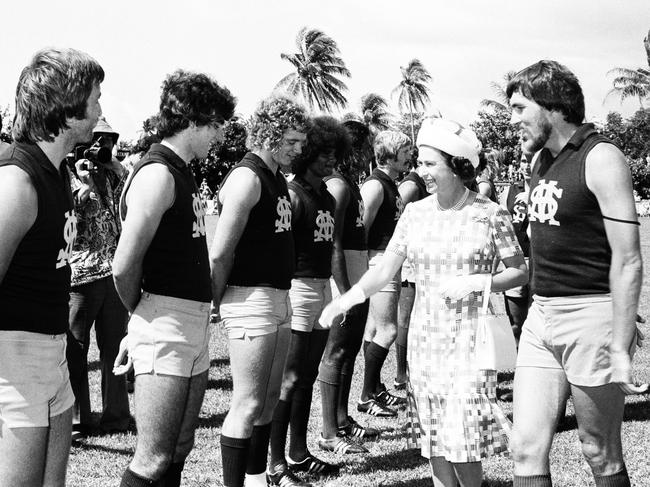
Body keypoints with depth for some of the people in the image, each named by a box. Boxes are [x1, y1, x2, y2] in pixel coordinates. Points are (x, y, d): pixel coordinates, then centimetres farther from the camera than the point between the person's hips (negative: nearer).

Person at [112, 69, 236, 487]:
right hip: (165, 328, -9)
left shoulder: (184, 172, 16)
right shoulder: (158, 173, -14)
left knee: (179, 452, 15)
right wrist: (142, 315, -1)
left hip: (195, 326, 9)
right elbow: (124, 266, -18)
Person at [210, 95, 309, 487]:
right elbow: (219, 253, -17)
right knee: (248, 404, -5)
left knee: (270, 398, 16)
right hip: (251, 298, -9)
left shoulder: (278, 178, 14)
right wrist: (218, 303, -8)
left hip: (280, 298, 9)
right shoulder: (247, 178, -15)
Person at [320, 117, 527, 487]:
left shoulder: (490, 214, -6)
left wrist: (476, 282, -16)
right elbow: (385, 270, 5)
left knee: (462, 437, -8)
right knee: (432, 439, 8)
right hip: (425, 338, 4)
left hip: (468, 340, -4)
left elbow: (520, 272, 0)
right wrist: (348, 298, -10)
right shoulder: (416, 212, 5)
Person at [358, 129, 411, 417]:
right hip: (378, 260, -10)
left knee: (374, 329, 14)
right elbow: (360, 229, -19)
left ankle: (376, 389, 21)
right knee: (387, 331, -9)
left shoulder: (391, 185, 17)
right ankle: (367, 396, -3)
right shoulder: (375, 185, -14)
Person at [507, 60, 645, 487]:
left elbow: (627, 260, -16)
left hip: (590, 316, -7)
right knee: (527, 449, 3)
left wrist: (621, 348, -19)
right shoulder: (543, 161, 13)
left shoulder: (601, 159, -11)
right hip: (541, 316, 7)